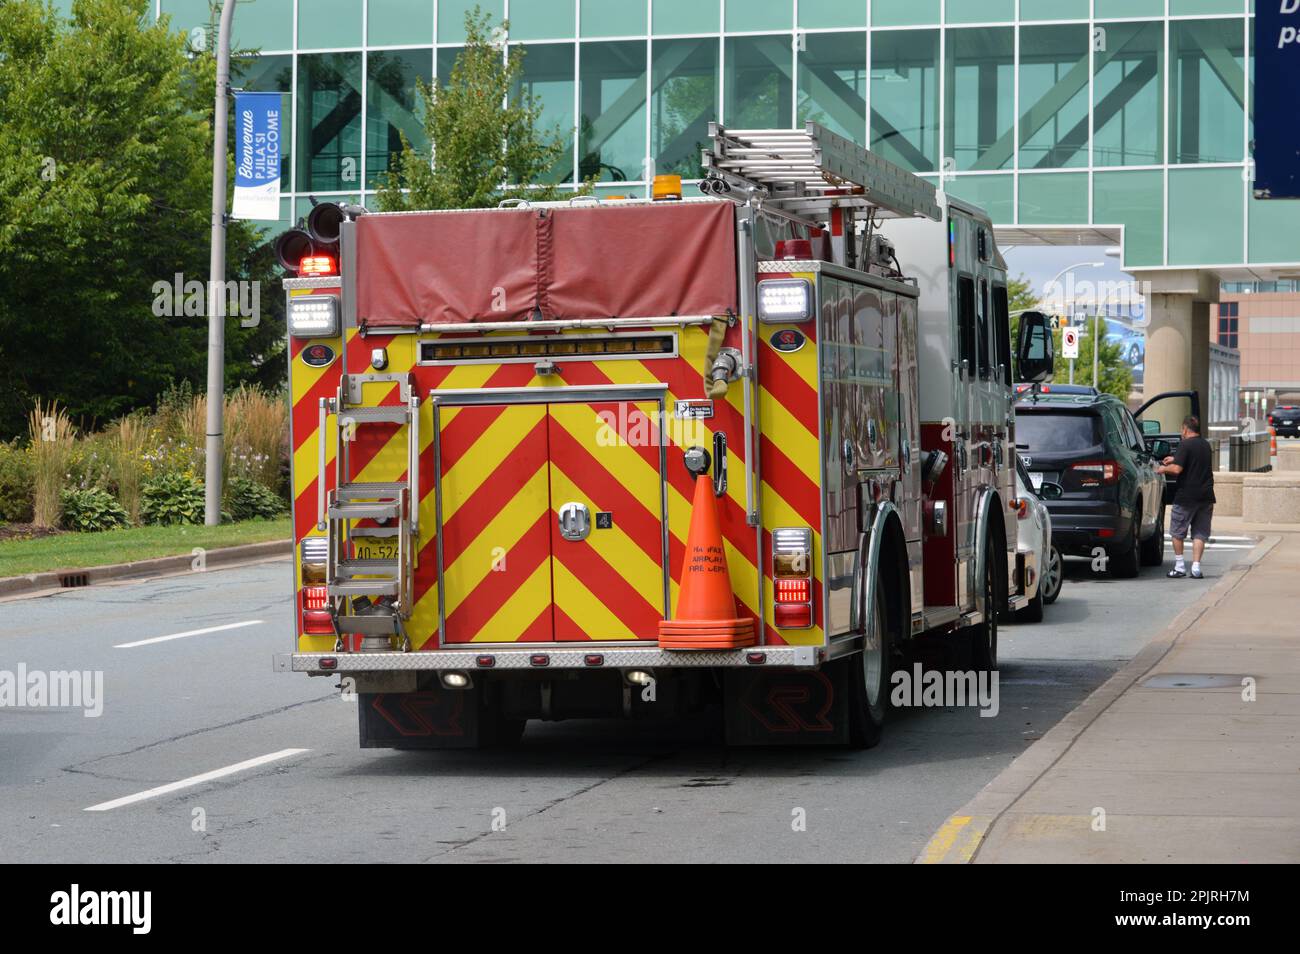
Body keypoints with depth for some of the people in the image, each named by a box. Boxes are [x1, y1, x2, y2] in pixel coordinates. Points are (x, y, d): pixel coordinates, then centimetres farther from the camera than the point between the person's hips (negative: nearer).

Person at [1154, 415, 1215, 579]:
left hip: (1186, 497, -6)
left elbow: (1177, 469, -20)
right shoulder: (1206, 445, 11)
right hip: (1206, 496, 6)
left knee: (1177, 532, 9)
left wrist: (1164, 468, -1)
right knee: (1200, 533, 6)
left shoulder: (1185, 445, -12)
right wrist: (1175, 459, 34)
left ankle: (1179, 566, 8)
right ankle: (1196, 567, -2)